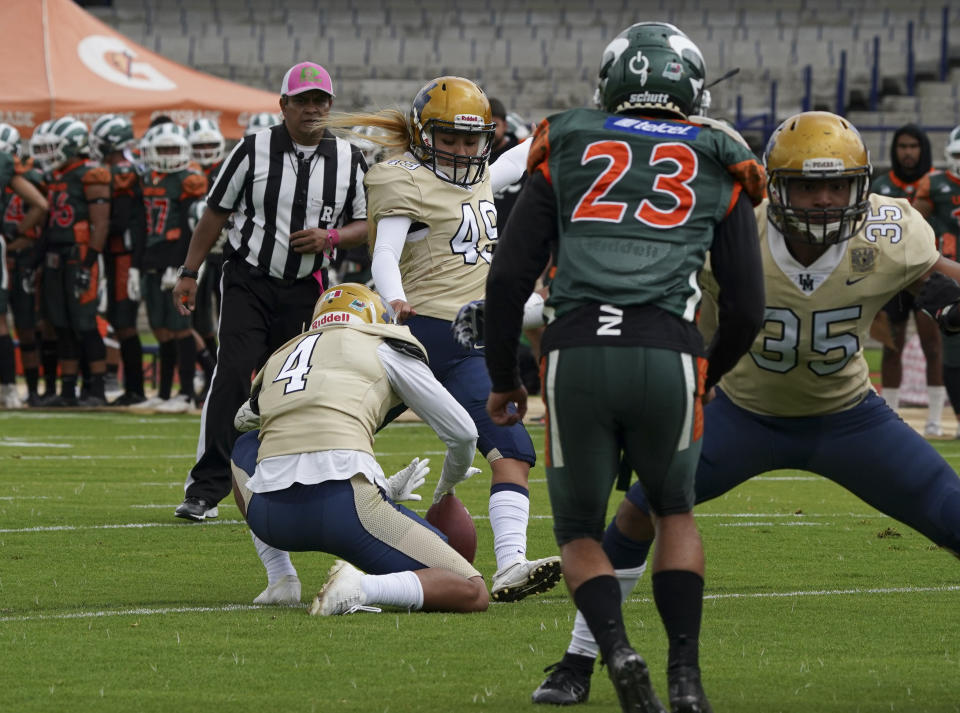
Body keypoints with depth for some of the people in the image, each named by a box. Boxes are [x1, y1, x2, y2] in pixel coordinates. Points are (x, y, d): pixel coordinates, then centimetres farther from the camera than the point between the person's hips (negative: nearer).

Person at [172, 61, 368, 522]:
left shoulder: (348, 160, 4)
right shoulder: (253, 151, -3)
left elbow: (365, 225, 11)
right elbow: (215, 213, 4)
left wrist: (331, 237, -10)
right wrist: (189, 273, 3)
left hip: (303, 290, 3)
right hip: (249, 281, -3)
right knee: (234, 375, -16)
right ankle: (206, 488, -16)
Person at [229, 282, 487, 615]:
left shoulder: (279, 358, 27)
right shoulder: (385, 347, 16)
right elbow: (462, 434, 20)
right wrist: (448, 485, 41)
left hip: (271, 517, 4)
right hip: (344, 508, -4)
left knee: (245, 445, 40)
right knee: (472, 593, 3)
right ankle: (361, 588, -22)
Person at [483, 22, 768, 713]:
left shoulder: (567, 150, 18)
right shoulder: (720, 165, 19)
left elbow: (508, 278, 13)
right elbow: (748, 307, 17)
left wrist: (503, 378, 26)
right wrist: (705, 381, 35)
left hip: (576, 353, 0)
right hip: (667, 356, 0)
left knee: (579, 532, 18)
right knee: (675, 510, 26)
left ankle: (618, 650, -10)